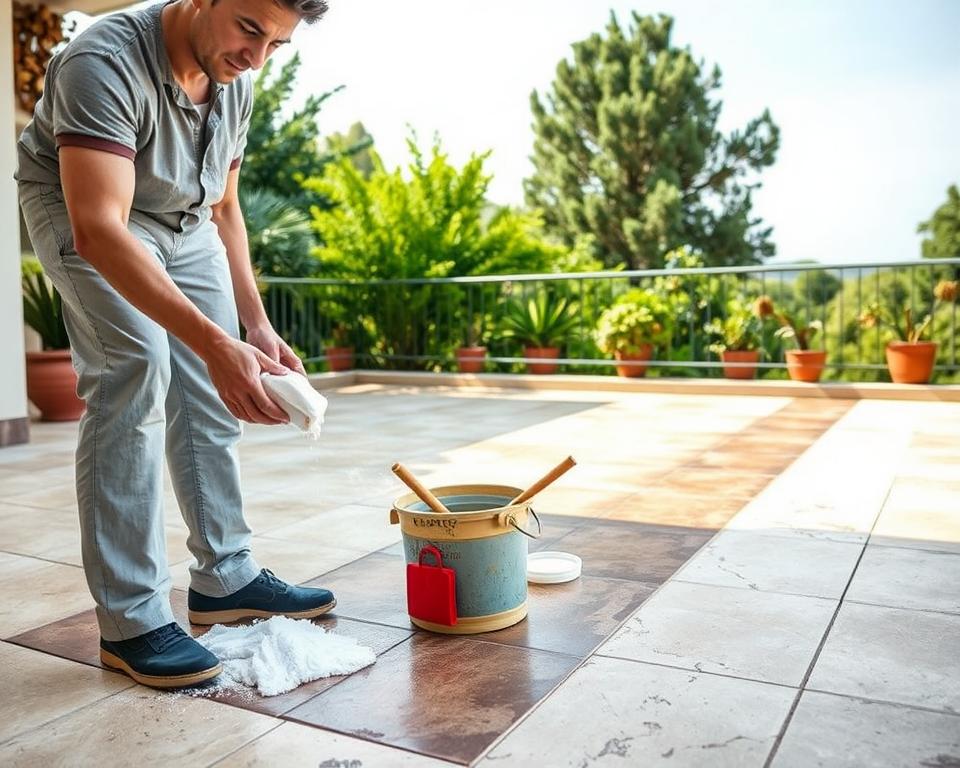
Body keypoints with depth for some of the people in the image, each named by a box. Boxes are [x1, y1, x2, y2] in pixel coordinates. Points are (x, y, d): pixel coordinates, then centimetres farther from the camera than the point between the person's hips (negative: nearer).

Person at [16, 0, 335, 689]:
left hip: (184, 221, 7)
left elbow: (225, 208, 4)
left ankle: (225, 578, 9)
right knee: (135, 367, -24)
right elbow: (99, 229, -41)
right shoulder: (107, 62, -30)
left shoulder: (236, 81, -6)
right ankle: (130, 620, -17)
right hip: (81, 213, -7)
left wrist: (257, 325, -2)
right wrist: (214, 343, -51)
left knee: (211, 389, -2)